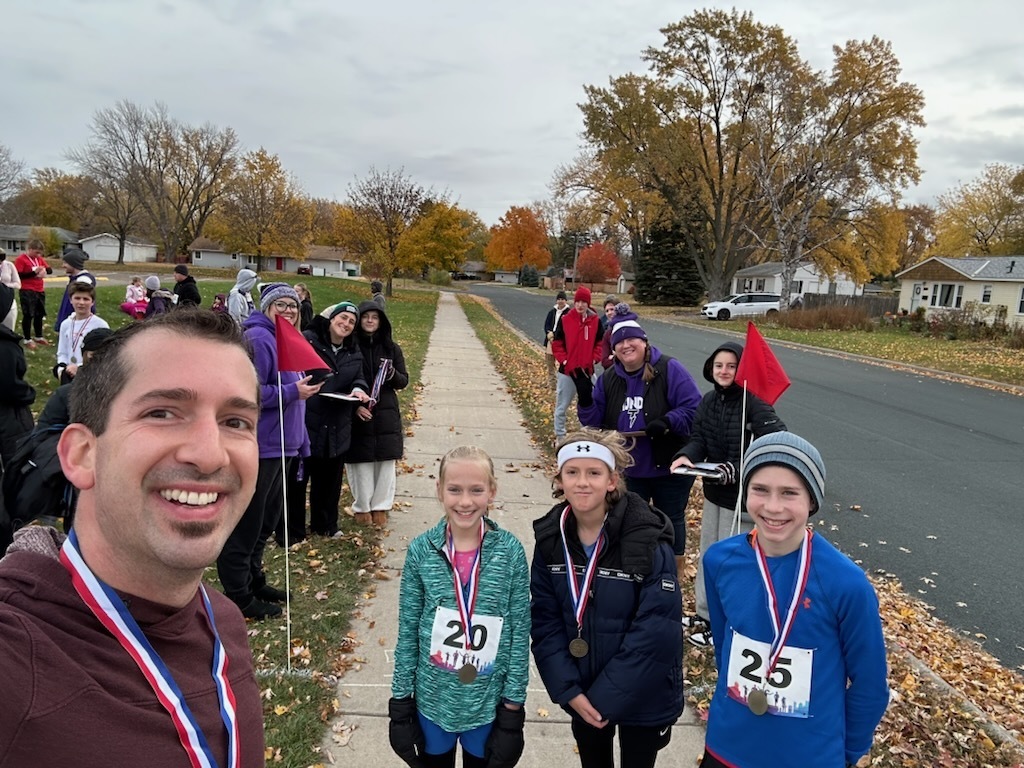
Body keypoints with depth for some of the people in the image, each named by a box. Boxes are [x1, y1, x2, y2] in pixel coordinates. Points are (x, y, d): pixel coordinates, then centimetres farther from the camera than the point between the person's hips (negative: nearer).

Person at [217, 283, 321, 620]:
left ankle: (253, 581, 35)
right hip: (259, 449, -10)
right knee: (246, 525, 1)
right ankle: (239, 595, 13)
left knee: (266, 520, 20)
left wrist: (301, 442, 20)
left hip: (282, 446, 10)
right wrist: (293, 392, -20)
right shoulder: (258, 339, -15)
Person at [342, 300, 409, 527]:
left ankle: (380, 506, 20)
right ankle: (362, 507, 21)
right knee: (361, 464, 3)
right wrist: (355, 405, -15)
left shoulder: (391, 348, 5)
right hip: (358, 415, -2)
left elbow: (404, 381, 7)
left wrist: (392, 374, -15)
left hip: (386, 415, 2)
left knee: (386, 463, 5)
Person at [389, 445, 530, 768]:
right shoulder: (421, 551, -11)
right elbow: (408, 633, -3)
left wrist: (513, 708, -5)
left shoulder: (510, 551, -13)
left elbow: (520, 633, -7)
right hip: (432, 703, 1)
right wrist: (401, 703, 0)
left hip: (488, 705, 0)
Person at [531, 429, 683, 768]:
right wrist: (568, 689, -13)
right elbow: (545, 621, -5)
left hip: (643, 697, -3)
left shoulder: (649, 542, -22)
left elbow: (656, 632, -22)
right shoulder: (551, 538, -9)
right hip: (582, 693, 4)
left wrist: (606, 696, -19)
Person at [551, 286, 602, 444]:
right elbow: (556, 343, -2)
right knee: (562, 407, 8)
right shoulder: (565, 319, -6)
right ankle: (560, 437, 22)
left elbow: (600, 342, 7)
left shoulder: (595, 320, -1)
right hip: (567, 370, -2)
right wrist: (564, 361, -9)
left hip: (587, 370, 2)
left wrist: (593, 360, -4)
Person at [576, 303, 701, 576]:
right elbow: (595, 422, 1)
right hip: (629, 469, 5)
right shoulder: (608, 379, 1)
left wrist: (668, 422, -32)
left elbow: (694, 409, -18)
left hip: (669, 468, -4)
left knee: (671, 521, 14)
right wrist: (585, 398, -16)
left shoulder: (669, 369, -15)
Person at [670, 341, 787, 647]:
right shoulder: (709, 401, 3)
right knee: (708, 555, 21)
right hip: (714, 493, 8)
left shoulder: (755, 403, -21)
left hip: (743, 498, -8)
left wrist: (736, 470, -34)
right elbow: (699, 438, 2)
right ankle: (706, 614, 39)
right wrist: (686, 456, -21)